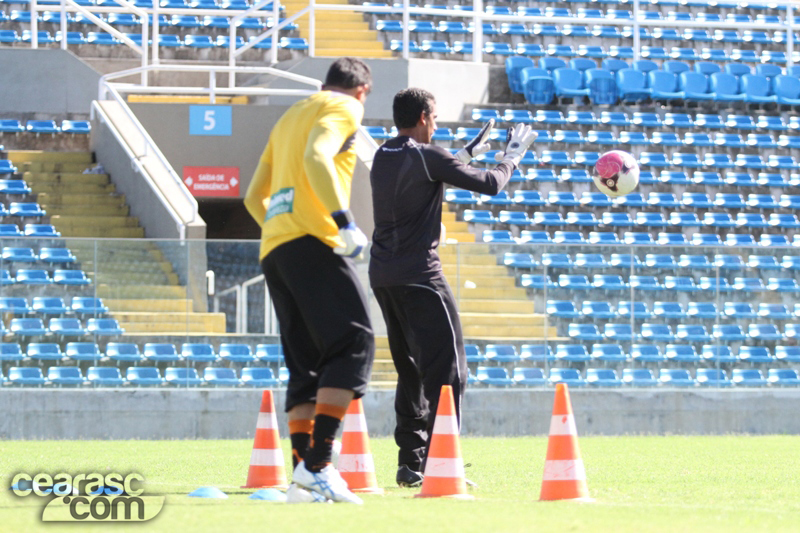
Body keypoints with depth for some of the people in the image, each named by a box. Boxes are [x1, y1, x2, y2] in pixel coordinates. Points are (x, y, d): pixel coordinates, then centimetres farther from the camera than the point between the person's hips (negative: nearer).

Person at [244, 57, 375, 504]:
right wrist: (344, 220, -21)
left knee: (307, 363, 8)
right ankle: (317, 465, -24)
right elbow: (316, 157, -16)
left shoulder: (291, 117, 29)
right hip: (312, 243, -8)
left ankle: (304, 476, -2)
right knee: (353, 344, -11)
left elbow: (254, 196, 28)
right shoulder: (344, 108, 5)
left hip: (274, 249, 8)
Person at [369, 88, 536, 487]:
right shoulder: (428, 157, -10)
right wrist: (512, 158, 14)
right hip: (418, 275, -8)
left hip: (382, 274, 8)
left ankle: (410, 462, 13)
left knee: (411, 370, 15)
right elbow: (489, 185, -5)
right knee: (447, 368, -6)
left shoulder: (383, 158, 13)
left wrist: (469, 152, 40)